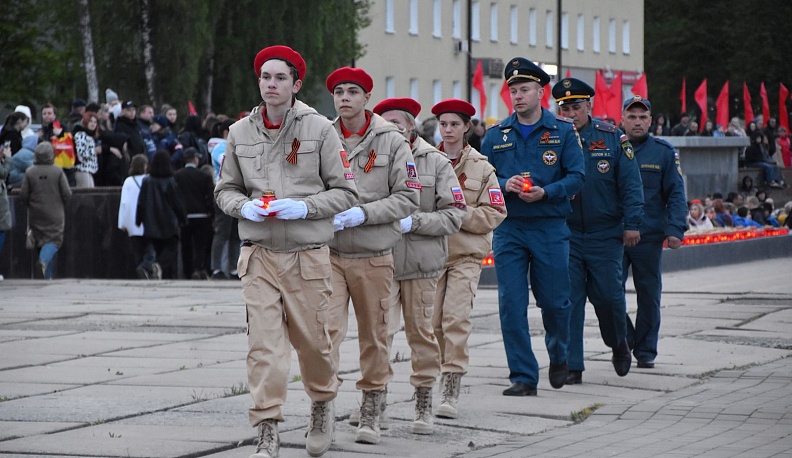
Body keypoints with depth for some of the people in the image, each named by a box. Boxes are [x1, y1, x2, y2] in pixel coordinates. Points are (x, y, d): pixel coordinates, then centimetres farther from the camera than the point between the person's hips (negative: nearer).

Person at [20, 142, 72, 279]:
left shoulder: (30, 172, -3)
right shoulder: (58, 171, -8)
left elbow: (23, 195, -2)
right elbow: (67, 193, -8)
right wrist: (61, 206, 12)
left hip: (36, 215, 2)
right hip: (55, 216, -2)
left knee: (41, 241, 11)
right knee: (54, 240, 0)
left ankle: (48, 275, 11)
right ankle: (44, 260, -29)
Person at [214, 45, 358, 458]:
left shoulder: (319, 129, -2)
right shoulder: (241, 132, 6)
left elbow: (345, 192, 0)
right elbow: (225, 189, 16)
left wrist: (304, 207, -15)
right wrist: (245, 206, -6)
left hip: (308, 253, -1)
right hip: (259, 253, 2)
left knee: (311, 338, 8)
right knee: (263, 342, -7)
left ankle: (323, 403, 37)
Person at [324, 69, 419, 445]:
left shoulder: (391, 141, 0)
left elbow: (408, 197, -3)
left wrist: (363, 213, -14)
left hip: (374, 254, 0)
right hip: (328, 250, 0)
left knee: (374, 335, 8)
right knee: (326, 329, -12)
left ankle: (371, 412, 20)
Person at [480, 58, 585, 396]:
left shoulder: (563, 131, 2)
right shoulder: (496, 135, 7)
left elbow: (576, 177, -3)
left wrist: (545, 192, -18)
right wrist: (505, 185, -13)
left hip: (550, 228, -1)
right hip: (508, 228, 1)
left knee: (554, 301, 4)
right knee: (511, 303, -5)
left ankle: (559, 356, 33)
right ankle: (523, 377, 0)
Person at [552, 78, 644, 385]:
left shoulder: (612, 138, 1)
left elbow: (630, 184, 1)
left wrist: (632, 223, -5)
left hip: (605, 235, 0)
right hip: (565, 233, 0)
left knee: (608, 296, 3)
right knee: (569, 299, -3)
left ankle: (619, 345, 32)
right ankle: (572, 366, 2)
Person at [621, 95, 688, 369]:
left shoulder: (664, 152, 4)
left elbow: (676, 194, 3)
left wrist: (675, 229, -9)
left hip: (649, 236, 0)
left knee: (649, 295, 5)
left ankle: (645, 351, 15)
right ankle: (624, 341, 10)